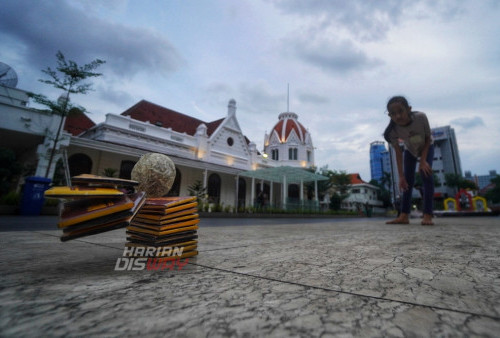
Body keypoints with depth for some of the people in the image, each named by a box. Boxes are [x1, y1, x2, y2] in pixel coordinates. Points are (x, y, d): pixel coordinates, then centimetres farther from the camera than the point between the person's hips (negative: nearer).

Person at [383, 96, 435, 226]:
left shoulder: (421, 117, -37)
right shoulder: (393, 129, -34)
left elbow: (428, 138, -20)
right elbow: (398, 153, -26)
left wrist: (423, 160, -27)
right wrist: (401, 176, -28)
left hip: (427, 147, -1)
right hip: (410, 150, 1)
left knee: (426, 174, -16)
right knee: (408, 180, -4)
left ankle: (427, 215, -14)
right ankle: (404, 215, -3)